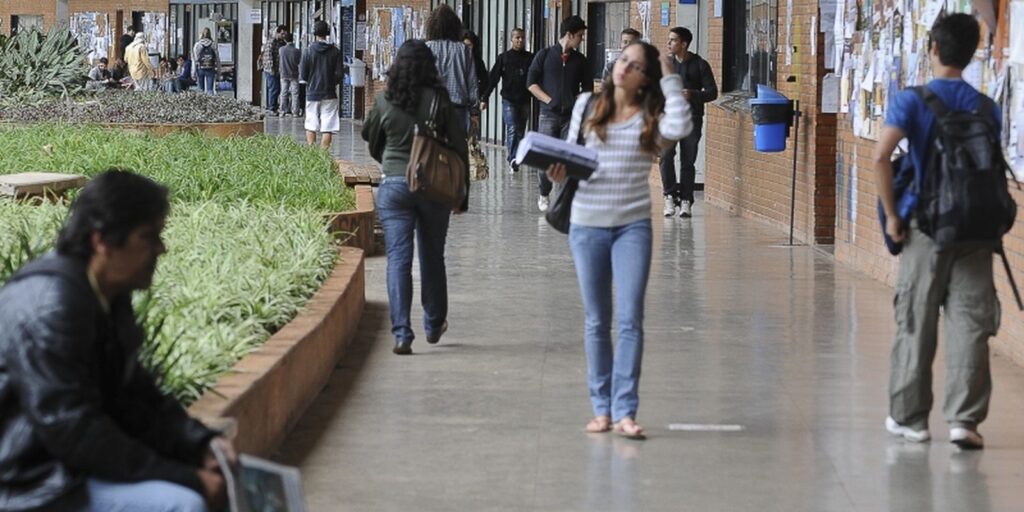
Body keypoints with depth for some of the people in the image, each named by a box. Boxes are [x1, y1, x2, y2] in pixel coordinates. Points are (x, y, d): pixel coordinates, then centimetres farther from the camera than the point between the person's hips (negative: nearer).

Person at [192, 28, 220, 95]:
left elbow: (194, 59, -2)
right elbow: (217, 59, 2)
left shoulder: (197, 44, -1)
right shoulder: (213, 45, 0)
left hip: (200, 69, 0)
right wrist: (218, 70, 12)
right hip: (210, 69, 0)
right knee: (210, 89, -2)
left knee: (201, 89, 10)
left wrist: (193, 73, 1)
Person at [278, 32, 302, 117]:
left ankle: (283, 111, 7)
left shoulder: (281, 50, -6)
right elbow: (300, 62, -5)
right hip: (294, 75, -2)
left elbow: (278, 60, 6)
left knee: (284, 94, 8)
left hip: (284, 74, 2)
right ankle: (295, 112, 1)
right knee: (294, 94, 3)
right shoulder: (297, 51, -13)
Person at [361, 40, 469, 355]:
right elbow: (459, 147, -3)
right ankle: (434, 325, 31)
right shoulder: (441, 101, -5)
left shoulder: (384, 102, -3)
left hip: (394, 186, 0)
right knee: (432, 257, 16)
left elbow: (372, 142, 12)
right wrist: (462, 192, 7)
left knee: (398, 258, -2)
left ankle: (401, 334, -12)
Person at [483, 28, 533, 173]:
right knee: (512, 129, -15)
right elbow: (493, 79, 2)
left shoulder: (530, 58, 7)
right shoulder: (503, 58, 3)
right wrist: (484, 98, -4)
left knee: (520, 132, 6)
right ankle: (513, 159, -21)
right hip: (509, 100, -3)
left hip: (524, 100, 3)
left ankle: (511, 157, 15)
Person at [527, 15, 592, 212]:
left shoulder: (579, 60, 10)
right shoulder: (545, 55, 2)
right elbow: (531, 83, 1)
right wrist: (548, 100, -6)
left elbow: (587, 87, 17)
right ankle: (544, 196, 12)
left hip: (571, 116, 2)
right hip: (549, 114, -2)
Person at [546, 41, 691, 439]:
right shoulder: (587, 106, 7)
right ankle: (601, 408, 16)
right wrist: (560, 171, -10)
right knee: (596, 321, 8)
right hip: (587, 225, 2)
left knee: (630, 319, -9)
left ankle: (624, 411, -9)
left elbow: (680, 127, -20)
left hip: (633, 227, -2)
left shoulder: (651, 118, 0)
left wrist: (670, 78, -10)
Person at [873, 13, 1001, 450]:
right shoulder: (987, 108, 5)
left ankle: (909, 418, 15)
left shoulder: (912, 101, -4)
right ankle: (964, 418, -3)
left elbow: (881, 156, -17)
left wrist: (891, 214, -9)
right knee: (970, 325, 2)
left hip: (926, 228, -2)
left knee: (915, 326, 8)